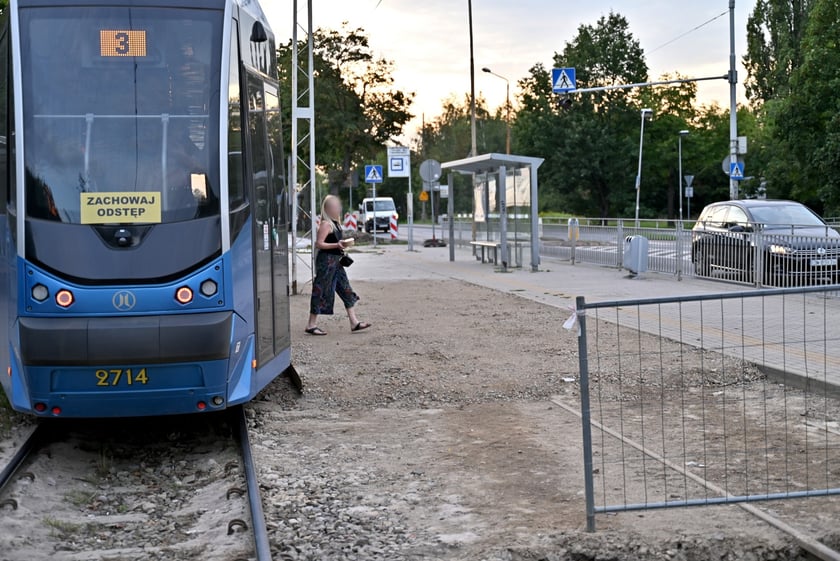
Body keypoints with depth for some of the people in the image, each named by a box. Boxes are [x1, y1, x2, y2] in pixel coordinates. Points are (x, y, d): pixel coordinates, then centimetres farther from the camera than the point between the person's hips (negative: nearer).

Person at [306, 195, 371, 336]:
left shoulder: (335, 223, 14)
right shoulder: (326, 224, -14)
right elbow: (319, 244, -20)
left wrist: (343, 243, 9)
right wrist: (337, 245, -23)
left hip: (336, 262, 10)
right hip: (326, 260, -10)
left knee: (347, 291, 8)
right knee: (322, 292, -3)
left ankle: (354, 323, 11)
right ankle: (311, 325, 5)